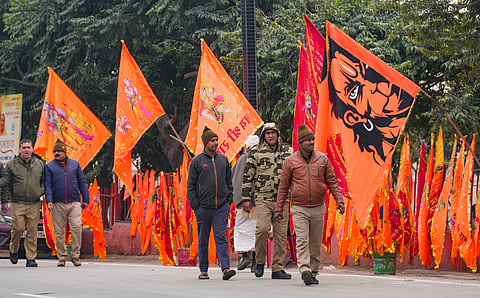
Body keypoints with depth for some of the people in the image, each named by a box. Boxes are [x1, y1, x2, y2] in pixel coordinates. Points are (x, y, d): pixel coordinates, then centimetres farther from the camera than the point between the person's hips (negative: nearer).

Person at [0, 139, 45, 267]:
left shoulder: (39, 164, 10)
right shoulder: (12, 165, 3)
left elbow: (44, 181, 22)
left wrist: (41, 192, 4)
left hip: (34, 204, 2)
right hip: (17, 203, -2)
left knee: (32, 232, -1)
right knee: (18, 228, -8)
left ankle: (31, 258, 4)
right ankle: (14, 250, 19)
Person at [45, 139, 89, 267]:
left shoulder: (75, 164, 12)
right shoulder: (49, 166, 7)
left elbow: (82, 183, 15)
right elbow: (48, 185, 1)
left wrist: (85, 199, 8)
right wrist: (49, 201, -12)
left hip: (74, 203, 0)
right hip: (57, 204, 0)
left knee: (76, 228, -12)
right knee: (59, 231, 1)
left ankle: (75, 256, -3)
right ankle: (62, 257, 10)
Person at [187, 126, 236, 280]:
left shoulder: (224, 160, 12)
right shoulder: (196, 161, 1)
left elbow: (229, 182, 18)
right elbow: (191, 185, 1)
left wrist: (229, 200, 8)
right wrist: (195, 205, -6)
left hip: (222, 207, 2)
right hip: (203, 207, -2)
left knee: (221, 237, -8)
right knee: (203, 240, 6)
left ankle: (225, 268, -16)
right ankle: (203, 270, 15)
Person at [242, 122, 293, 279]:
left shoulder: (288, 151, 12)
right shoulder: (255, 152, 5)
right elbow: (247, 176, 6)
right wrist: (246, 198, 1)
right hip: (262, 199, -2)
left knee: (281, 234, 1)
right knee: (262, 229, -17)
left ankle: (277, 268, 8)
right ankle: (260, 261, 5)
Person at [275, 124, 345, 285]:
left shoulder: (322, 159, 6)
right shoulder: (290, 162, 1)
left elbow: (332, 181, 10)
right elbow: (283, 187, 6)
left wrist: (339, 200, -1)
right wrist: (279, 208, 4)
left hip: (318, 208, 2)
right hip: (299, 209, -2)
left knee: (315, 242, 7)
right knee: (302, 240, -15)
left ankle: (313, 272, 16)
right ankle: (305, 270, -26)